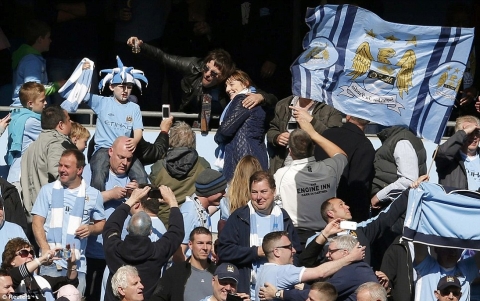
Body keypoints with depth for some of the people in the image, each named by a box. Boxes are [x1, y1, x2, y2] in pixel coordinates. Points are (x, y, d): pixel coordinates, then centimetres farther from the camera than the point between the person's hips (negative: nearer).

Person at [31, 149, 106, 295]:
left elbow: (102, 223, 19)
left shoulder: (93, 195, 10)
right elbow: (37, 222, 2)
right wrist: (45, 248, -14)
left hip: (77, 263, 1)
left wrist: (91, 229, -5)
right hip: (51, 260, -1)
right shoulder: (48, 190, 7)